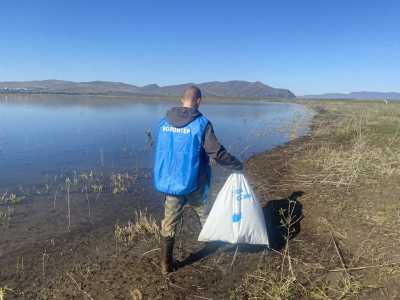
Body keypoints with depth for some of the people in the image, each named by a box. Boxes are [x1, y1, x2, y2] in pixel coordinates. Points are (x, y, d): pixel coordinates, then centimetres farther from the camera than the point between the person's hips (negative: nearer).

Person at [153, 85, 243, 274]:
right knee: (205, 216, 21)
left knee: (169, 223, 12)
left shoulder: (164, 122, 1)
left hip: (169, 181, 4)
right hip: (192, 182, -3)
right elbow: (217, 153, -16)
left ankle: (166, 264, 20)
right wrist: (238, 166, 0)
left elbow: (161, 151, 10)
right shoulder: (201, 124, -15)